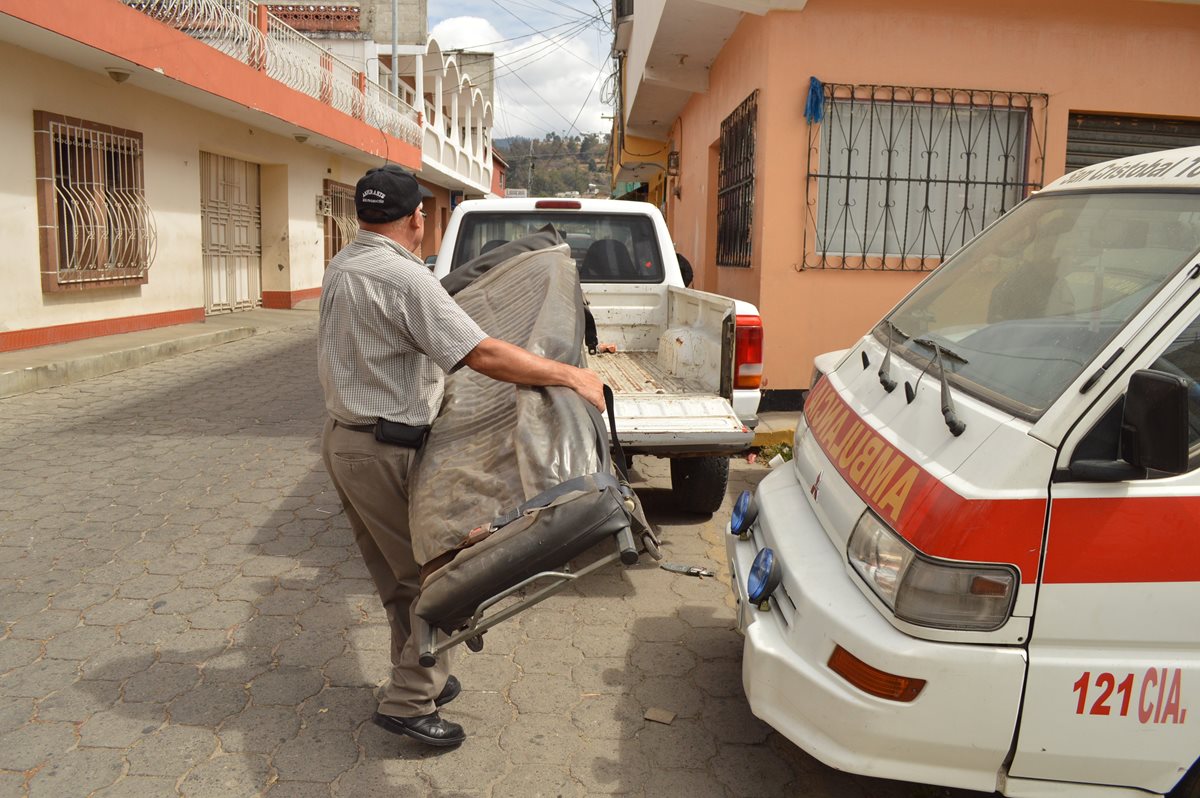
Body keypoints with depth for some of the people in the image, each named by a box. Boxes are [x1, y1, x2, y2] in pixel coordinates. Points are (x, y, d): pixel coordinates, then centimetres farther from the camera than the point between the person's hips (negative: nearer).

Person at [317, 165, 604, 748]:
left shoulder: (340, 267, 10)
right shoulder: (403, 277, -20)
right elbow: (482, 355, -27)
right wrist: (572, 375, -22)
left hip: (343, 436, 10)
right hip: (386, 452, -10)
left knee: (398, 578, 18)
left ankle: (421, 678, 31)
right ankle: (408, 702, 9)